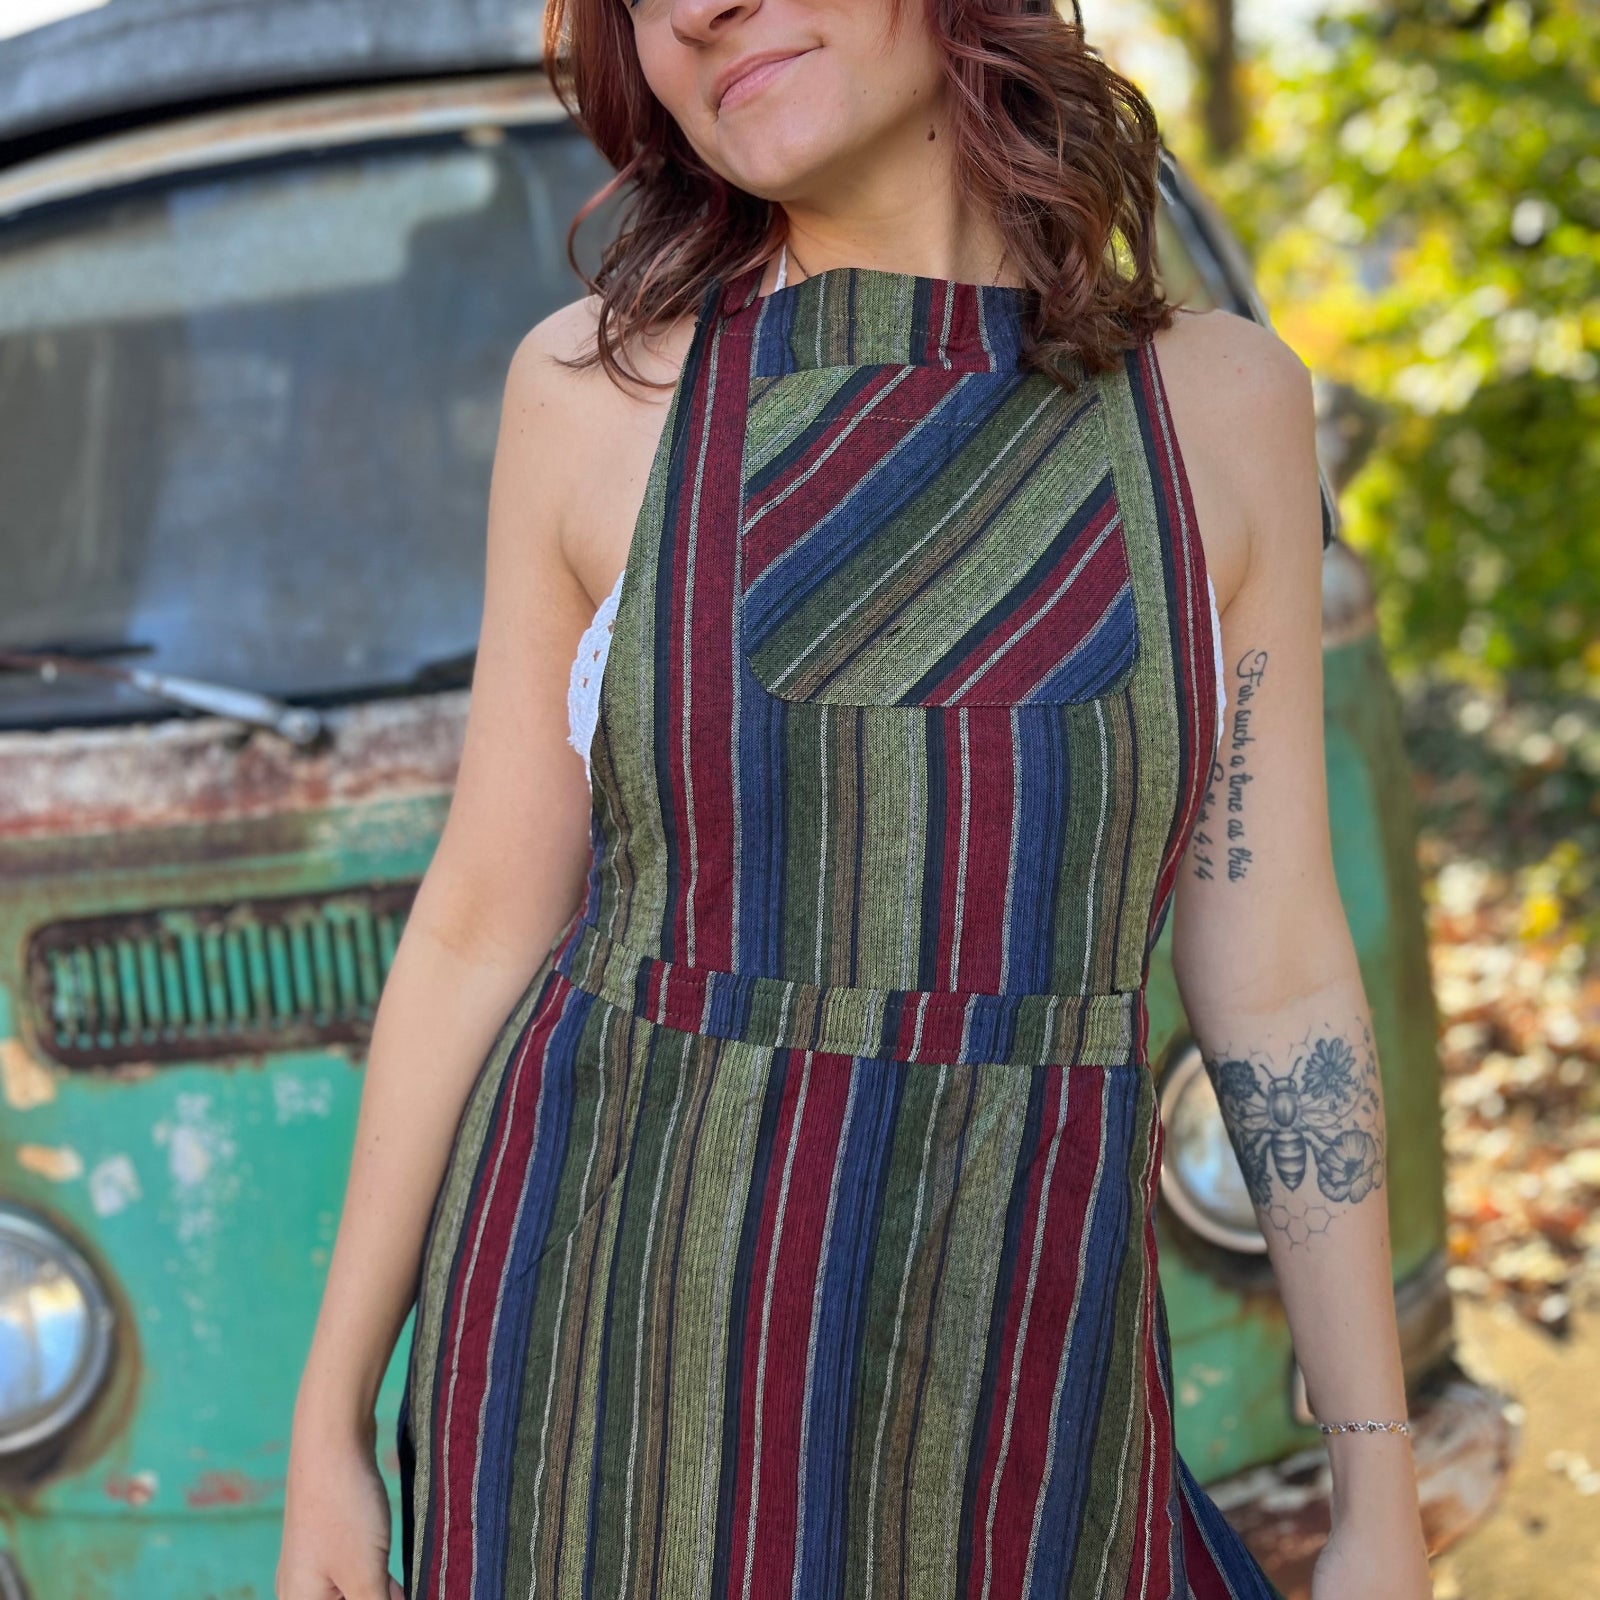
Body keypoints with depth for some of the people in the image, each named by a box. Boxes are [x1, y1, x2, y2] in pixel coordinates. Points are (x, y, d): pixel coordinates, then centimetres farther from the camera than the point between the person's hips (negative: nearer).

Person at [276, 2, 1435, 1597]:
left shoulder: (1216, 399, 0)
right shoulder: (599, 381, -3)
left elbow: (1273, 969, 1)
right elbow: (484, 926, 0)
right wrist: (327, 1424, 2)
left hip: (1002, 1415, 2)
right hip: (611, 1356, -1)